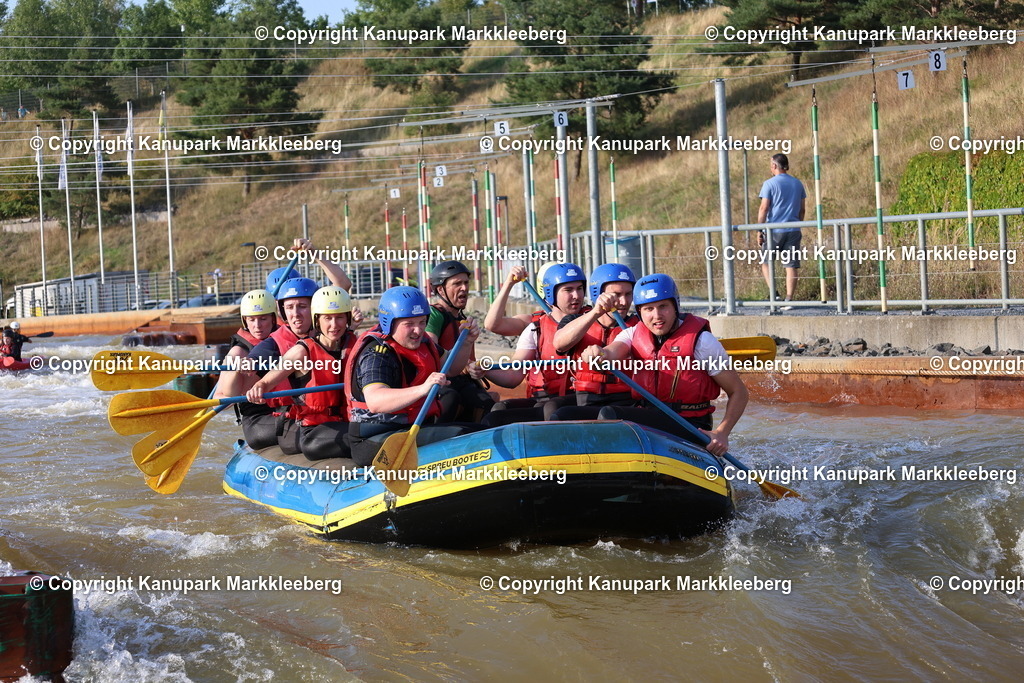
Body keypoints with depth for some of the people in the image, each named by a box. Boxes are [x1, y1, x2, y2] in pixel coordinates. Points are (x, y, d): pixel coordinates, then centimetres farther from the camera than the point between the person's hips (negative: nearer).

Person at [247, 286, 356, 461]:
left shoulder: (354, 345, 10)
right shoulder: (303, 351, -2)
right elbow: (266, 381, -6)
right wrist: (258, 389, -29)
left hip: (348, 424, 5)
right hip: (314, 431, -5)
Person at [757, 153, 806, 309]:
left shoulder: (770, 184, -6)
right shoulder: (797, 184, 10)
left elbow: (763, 209, -10)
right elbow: (802, 209, 13)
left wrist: (759, 231, -6)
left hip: (774, 230, -4)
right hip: (793, 231, 4)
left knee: (765, 262, 10)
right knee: (791, 266, 3)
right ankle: (789, 300, 0)